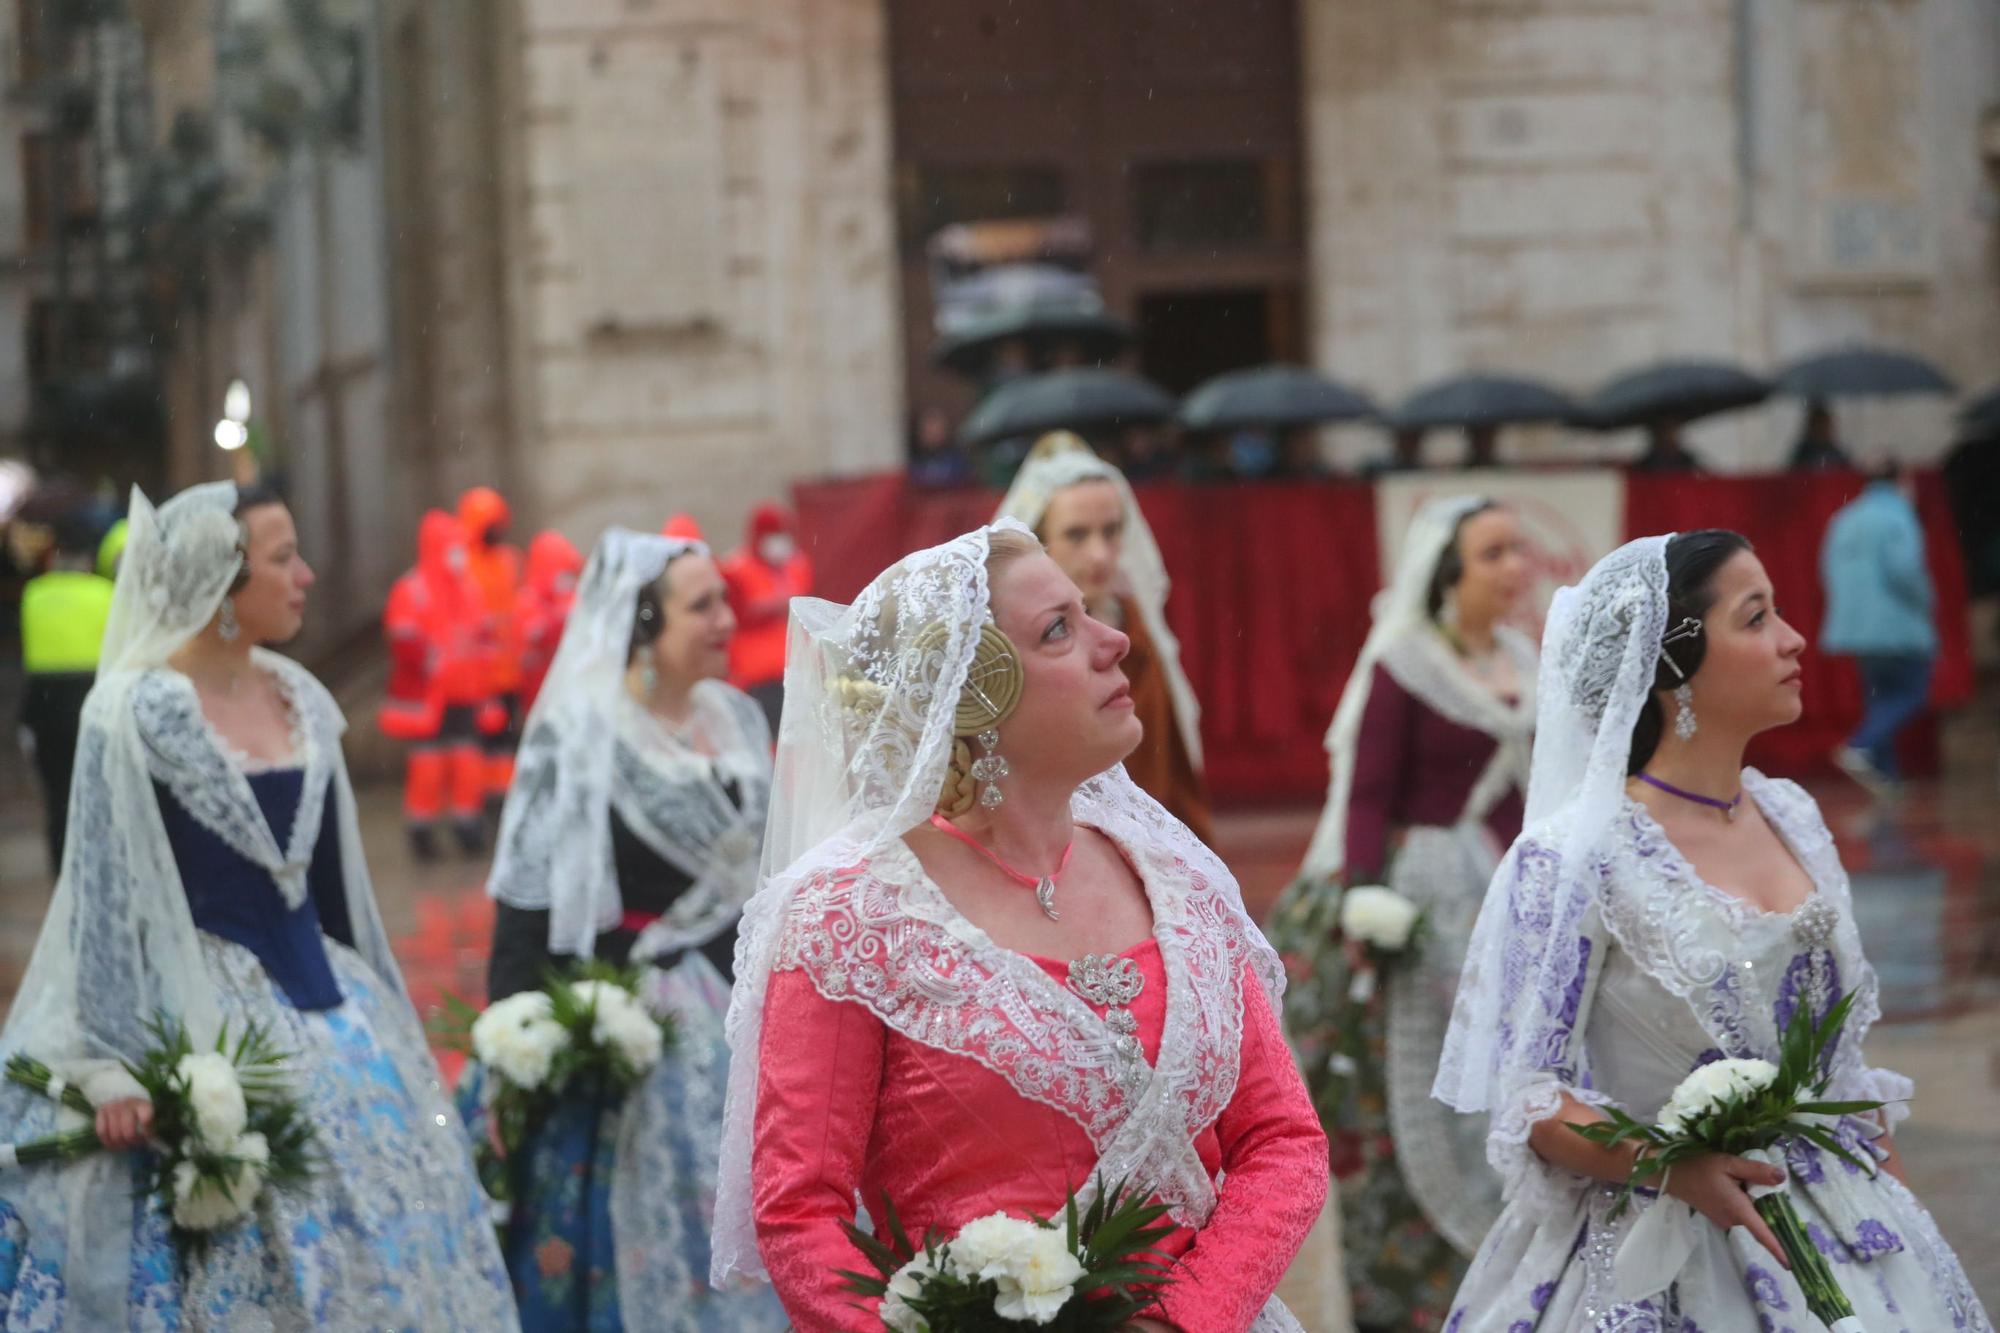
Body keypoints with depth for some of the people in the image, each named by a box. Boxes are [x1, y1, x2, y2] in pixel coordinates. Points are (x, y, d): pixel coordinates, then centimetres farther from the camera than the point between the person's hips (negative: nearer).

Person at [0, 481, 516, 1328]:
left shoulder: (301, 701, 8)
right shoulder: (134, 714, -12)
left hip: (324, 1012, 7)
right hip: (197, 1017, -7)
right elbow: (107, 897, -12)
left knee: (370, 1261, 8)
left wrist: (379, 1018, 18)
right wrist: (115, 1066, -16)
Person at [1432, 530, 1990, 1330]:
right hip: (1659, 1259, -6)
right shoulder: (1576, 859, -15)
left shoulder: (1792, 818, 5)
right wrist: (1674, 1168, -29)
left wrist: (1906, 1223, 11)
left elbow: (1844, 1060, 13)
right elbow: (1528, 1101, -15)